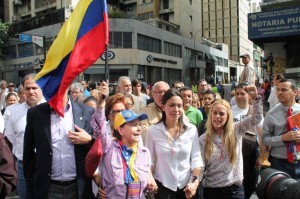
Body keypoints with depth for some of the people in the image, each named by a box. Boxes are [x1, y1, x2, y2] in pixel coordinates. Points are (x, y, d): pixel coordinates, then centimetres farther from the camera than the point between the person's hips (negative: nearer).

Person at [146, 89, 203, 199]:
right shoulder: (153, 130, -9)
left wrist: (195, 182, -12)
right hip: (162, 186, -1)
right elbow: (149, 159, -3)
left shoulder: (191, 129, -5)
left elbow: (196, 158, -3)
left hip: (186, 186, 2)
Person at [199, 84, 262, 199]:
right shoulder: (203, 139, -4)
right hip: (211, 189, 0)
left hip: (235, 188, 1)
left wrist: (255, 97, -18)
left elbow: (256, 118, -7)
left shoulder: (236, 131, -1)